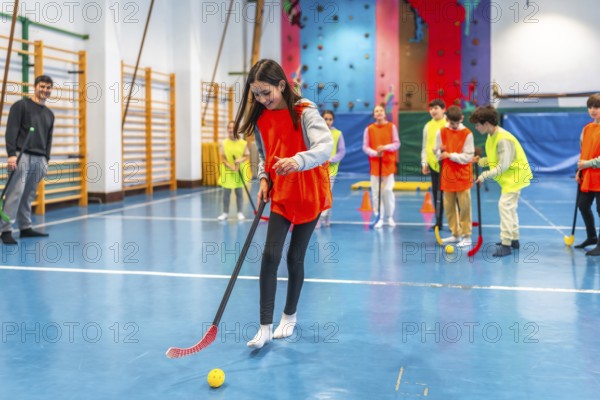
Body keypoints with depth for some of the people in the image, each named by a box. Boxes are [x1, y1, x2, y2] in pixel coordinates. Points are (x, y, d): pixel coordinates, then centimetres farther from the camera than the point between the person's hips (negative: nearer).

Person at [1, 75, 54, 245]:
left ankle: (25, 228, 17)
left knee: (29, 195, 8)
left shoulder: (49, 114, 19)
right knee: (15, 194, -10)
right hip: (22, 156, -6)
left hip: (39, 159, 6)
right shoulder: (21, 105, -1)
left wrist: (46, 160, 15)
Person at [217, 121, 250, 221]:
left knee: (239, 192, 7)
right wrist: (231, 167, -19)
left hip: (240, 172, 0)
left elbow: (247, 156, 1)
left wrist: (241, 160, -20)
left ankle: (240, 212, 17)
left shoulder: (243, 143, -2)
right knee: (226, 193, 5)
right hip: (227, 172, 0)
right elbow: (223, 158, -5)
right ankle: (225, 213, 15)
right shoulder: (224, 143, -3)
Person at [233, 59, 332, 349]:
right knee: (270, 254, -9)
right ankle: (265, 327, -3)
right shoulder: (259, 119, 1)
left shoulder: (305, 112, -15)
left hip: (309, 194, -4)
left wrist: (298, 160, -47)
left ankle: (289, 316, 28)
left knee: (295, 257, 5)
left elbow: (325, 147, -29)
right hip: (279, 195, 4)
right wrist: (264, 179, -3)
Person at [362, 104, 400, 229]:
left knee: (388, 190, -1)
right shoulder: (369, 129, 0)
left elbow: (397, 144, -1)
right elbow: (365, 147, 0)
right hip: (375, 164, 0)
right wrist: (375, 153, -16)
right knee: (376, 192, 0)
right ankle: (379, 218, 8)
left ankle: (389, 217, 14)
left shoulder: (392, 127, 0)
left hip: (388, 164, 0)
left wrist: (385, 147, -17)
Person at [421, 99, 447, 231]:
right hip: (433, 165, 5)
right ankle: (438, 222, 19)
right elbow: (425, 146, 15)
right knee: (436, 195, 10)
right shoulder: (428, 126, 11)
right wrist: (424, 162, 9)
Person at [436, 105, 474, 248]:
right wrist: (440, 151, -14)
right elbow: (437, 153, 8)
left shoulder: (467, 133, -6)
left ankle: (466, 236, 8)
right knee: (448, 206, 8)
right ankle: (455, 234, 21)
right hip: (447, 175, 4)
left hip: (463, 176, -4)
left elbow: (468, 156, -10)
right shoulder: (441, 132, 3)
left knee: (464, 206, -2)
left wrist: (450, 155, -16)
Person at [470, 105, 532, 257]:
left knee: (504, 205, -13)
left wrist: (484, 175, -27)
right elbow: (495, 159, 10)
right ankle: (514, 239, 32)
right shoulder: (492, 136, 2)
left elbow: (503, 166, -28)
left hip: (515, 175, -10)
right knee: (510, 207, 19)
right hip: (511, 176, 10)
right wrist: (481, 161, -5)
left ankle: (506, 243, -9)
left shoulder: (503, 139, -27)